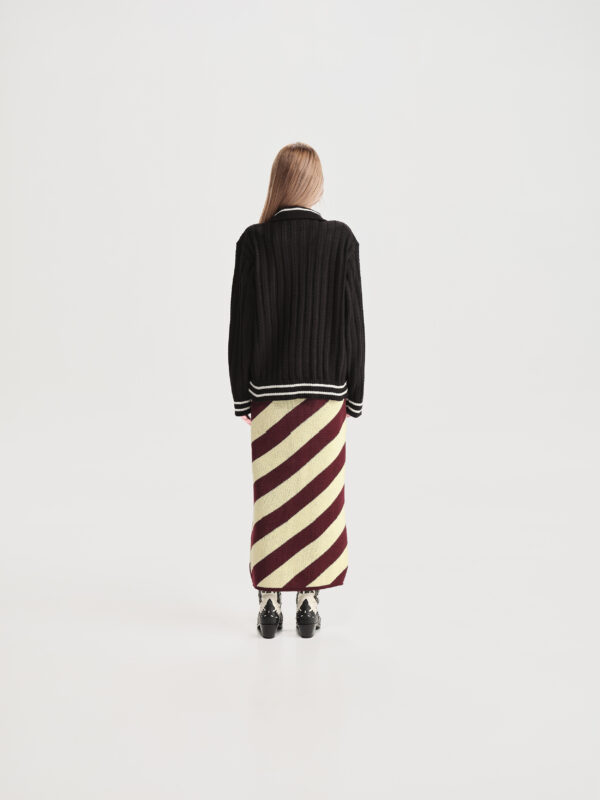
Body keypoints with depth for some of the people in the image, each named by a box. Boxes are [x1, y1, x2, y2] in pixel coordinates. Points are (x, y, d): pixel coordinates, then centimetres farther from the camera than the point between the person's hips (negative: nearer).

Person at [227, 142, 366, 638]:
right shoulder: (341, 239, -4)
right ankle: (310, 602, 13)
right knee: (319, 496, 8)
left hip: (269, 391, 0)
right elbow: (353, 318, -3)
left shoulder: (254, 241, -4)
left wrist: (242, 393, 5)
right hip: (326, 388, 0)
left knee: (272, 498, 8)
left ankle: (270, 603, 13)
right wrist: (354, 392, 4)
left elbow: (240, 321, -3)